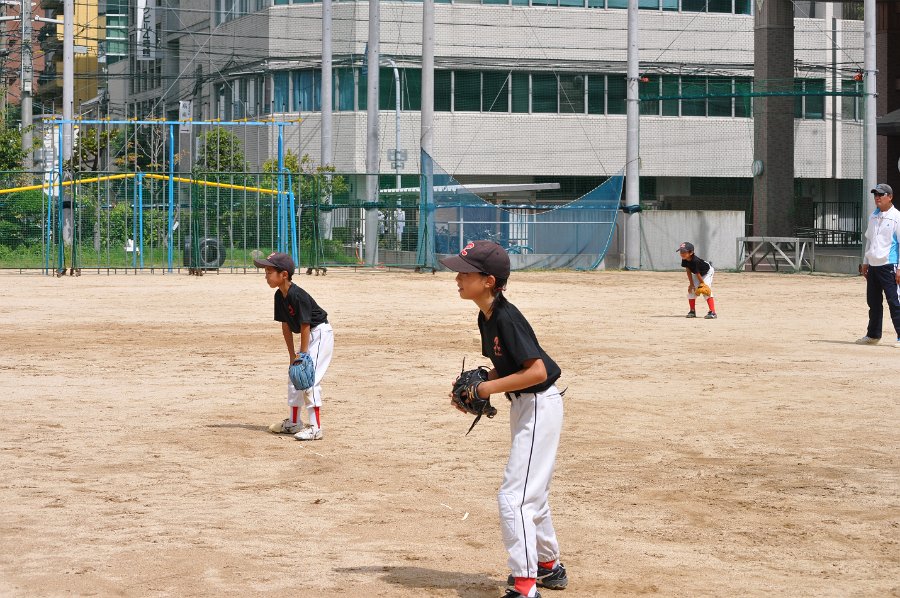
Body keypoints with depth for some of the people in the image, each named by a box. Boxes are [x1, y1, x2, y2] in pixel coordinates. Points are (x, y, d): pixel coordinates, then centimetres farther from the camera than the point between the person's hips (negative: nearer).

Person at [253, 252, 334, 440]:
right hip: (309, 336, 10)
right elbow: (286, 326, 6)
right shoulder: (280, 296, 1)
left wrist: (302, 356, -19)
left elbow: (305, 326, -23)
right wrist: (292, 355, 6)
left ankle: (315, 428, -13)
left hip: (321, 333, -10)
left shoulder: (298, 296, -26)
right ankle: (294, 422, 28)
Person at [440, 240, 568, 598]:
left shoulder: (507, 318, -24)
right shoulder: (486, 318, 4)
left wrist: (491, 388, -21)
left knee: (513, 497, -11)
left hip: (540, 405, -10)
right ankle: (549, 567, 39)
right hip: (523, 407, 10)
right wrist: (474, 391, 1)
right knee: (531, 494, 23)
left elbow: (537, 370, -27)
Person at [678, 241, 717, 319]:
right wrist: (691, 284, -9)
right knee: (690, 290, 2)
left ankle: (712, 312, -26)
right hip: (696, 273, 8)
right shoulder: (684, 260, -19)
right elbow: (688, 271, -10)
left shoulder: (695, 261, -40)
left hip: (708, 271, -8)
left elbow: (698, 274, -31)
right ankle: (692, 311, 17)